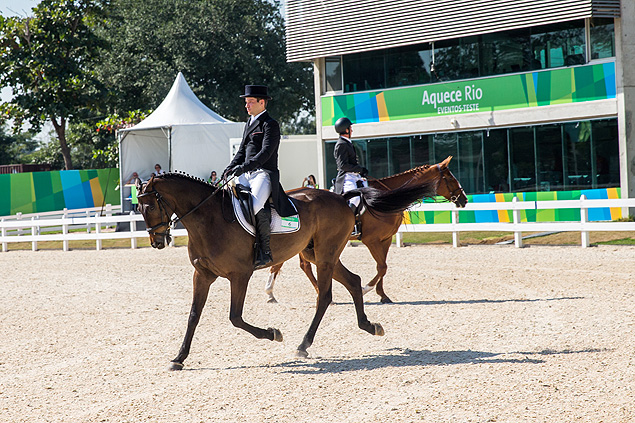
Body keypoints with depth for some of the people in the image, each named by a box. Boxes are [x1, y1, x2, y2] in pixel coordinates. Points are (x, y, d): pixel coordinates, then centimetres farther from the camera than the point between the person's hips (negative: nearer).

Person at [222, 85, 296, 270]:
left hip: (264, 173, -9)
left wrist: (244, 167, -27)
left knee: (256, 206, -32)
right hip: (247, 174, 9)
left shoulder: (270, 125, -6)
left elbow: (265, 152, -18)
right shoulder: (249, 123, 22)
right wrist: (230, 169, 8)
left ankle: (265, 252, -26)